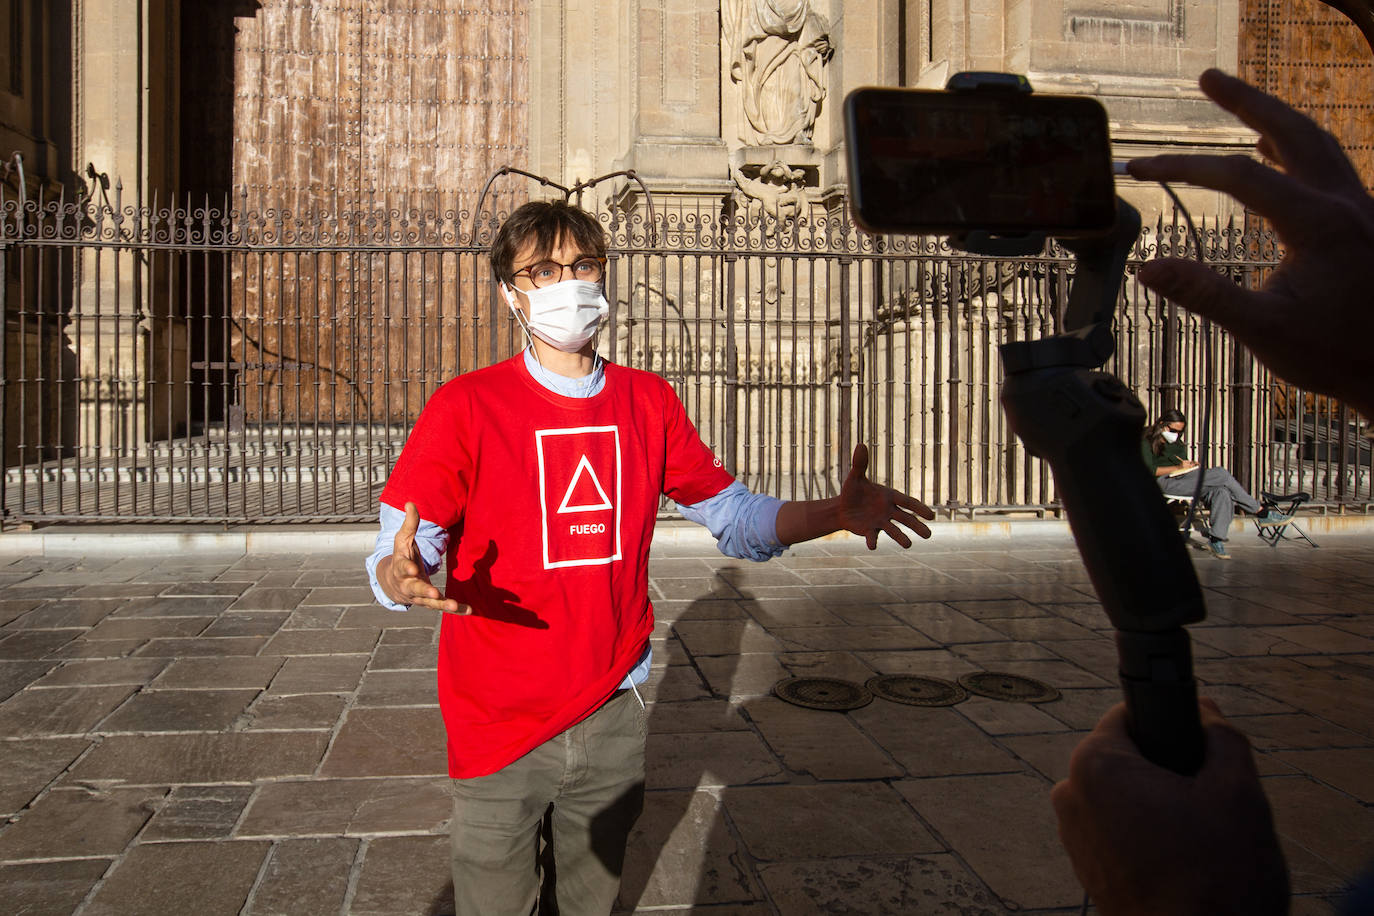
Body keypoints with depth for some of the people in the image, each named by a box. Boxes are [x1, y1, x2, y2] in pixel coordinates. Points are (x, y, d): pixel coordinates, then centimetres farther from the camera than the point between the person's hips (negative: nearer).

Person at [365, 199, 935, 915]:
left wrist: (836, 513, -11)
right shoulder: (465, 407, -10)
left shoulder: (650, 402, 2)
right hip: (499, 727, -3)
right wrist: (402, 579, -36)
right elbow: (397, 555, -12)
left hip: (612, 719, 3)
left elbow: (734, 514, 5)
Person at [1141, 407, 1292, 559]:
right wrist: (1179, 468, -12)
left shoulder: (1177, 443, 28)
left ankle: (1215, 540, -32)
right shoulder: (1147, 441, 3)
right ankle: (1262, 513, -12)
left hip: (1182, 479, 8)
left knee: (1222, 492, -24)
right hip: (1164, 483, -8)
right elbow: (1150, 470, -10)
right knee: (1222, 474, -21)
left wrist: (1189, 465, 3)